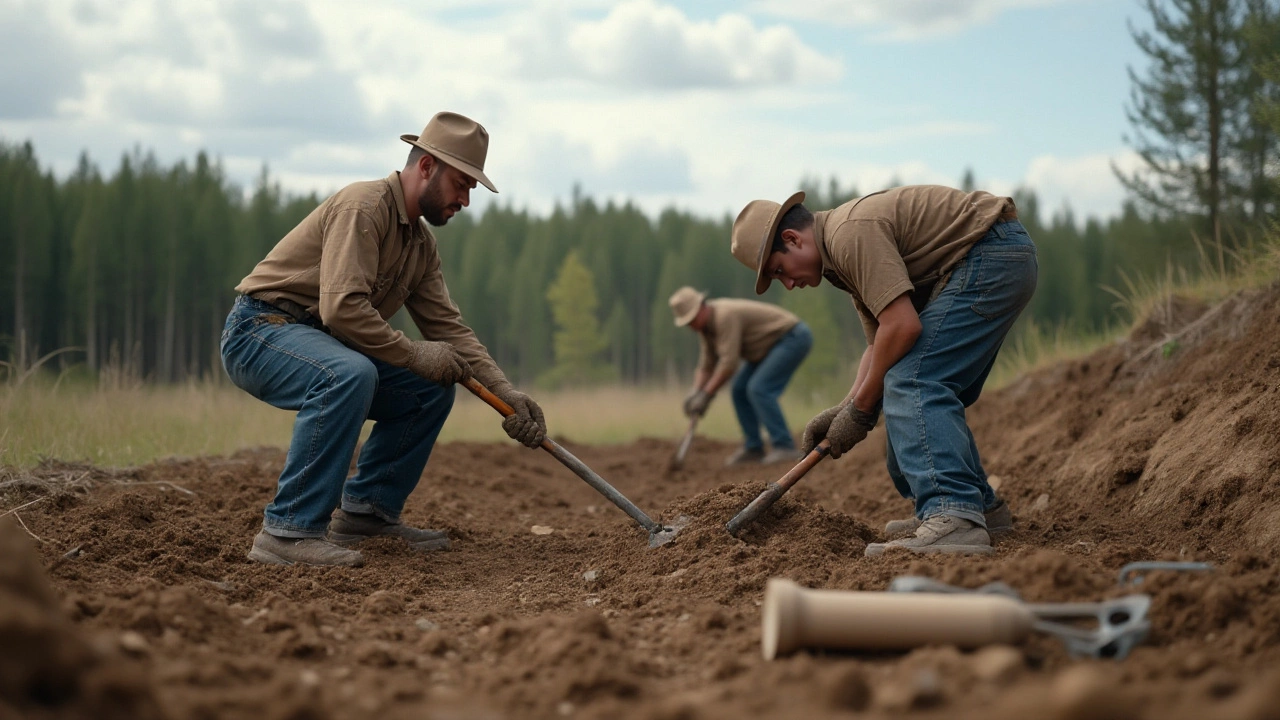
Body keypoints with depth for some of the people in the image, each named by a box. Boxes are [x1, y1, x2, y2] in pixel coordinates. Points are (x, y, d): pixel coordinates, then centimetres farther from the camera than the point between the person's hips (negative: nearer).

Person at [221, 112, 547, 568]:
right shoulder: (364, 205, -19)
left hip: (317, 341, 9)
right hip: (259, 331, -9)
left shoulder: (422, 242, 11)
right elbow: (342, 308, -29)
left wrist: (505, 393, -2)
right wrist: (415, 355, -20)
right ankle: (289, 531, -31)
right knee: (350, 375, -37)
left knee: (432, 390, 3)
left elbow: (448, 326, 9)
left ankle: (366, 510, 10)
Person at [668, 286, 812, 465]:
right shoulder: (705, 326, 2)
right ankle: (753, 448, 10)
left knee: (759, 389, -21)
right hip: (774, 343, 10)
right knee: (740, 390, 5)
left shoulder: (725, 316, -28)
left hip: (793, 338, -10)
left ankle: (784, 447, -20)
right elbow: (706, 366, 8)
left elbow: (729, 363, -30)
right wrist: (695, 393, -7)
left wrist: (706, 394, -24)